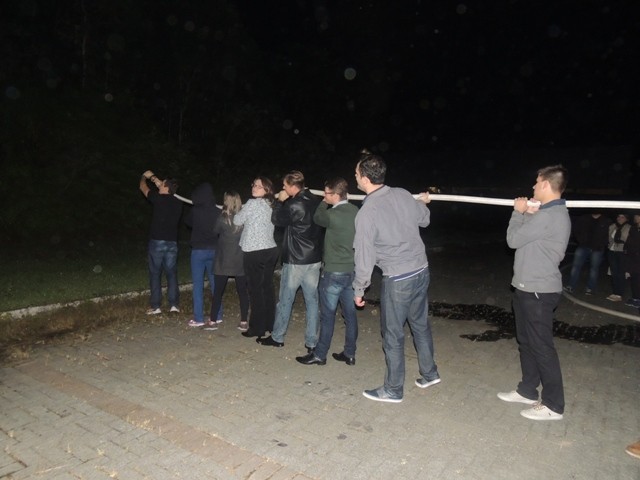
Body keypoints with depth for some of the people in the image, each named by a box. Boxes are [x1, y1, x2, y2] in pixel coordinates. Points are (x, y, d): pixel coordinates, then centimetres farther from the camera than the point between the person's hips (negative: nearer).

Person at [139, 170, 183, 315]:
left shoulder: (159, 199, -9)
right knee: (171, 273, 9)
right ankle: (174, 304, 7)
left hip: (157, 242, -4)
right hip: (172, 243, 4)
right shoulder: (178, 203, 5)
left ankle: (155, 306, 7)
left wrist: (145, 176, 30)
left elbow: (143, 187, 8)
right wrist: (155, 179, 34)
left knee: (155, 274, 4)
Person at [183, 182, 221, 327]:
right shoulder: (217, 212, -5)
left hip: (199, 250, -3)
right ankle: (217, 315, 20)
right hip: (214, 250, 4)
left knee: (198, 285, 3)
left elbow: (188, 222, 11)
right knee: (214, 283, 13)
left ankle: (199, 318, 5)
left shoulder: (195, 211, -11)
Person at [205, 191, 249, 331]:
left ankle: (212, 321, 15)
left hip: (224, 261, -2)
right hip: (241, 261, 2)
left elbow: (215, 231, 6)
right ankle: (244, 322, 12)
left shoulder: (222, 219, -11)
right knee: (243, 291, 9)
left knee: (218, 291, 9)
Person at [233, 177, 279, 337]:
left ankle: (257, 328, 6)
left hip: (254, 252, -7)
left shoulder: (253, 203, -11)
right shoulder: (271, 205, 11)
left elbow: (237, 221, -2)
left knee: (255, 290, 0)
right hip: (270, 250, 7)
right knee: (267, 288, 13)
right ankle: (270, 324, 21)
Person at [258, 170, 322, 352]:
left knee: (285, 300, 10)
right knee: (312, 300, 9)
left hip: (295, 260, -6)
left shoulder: (293, 205, -18)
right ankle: (311, 342, 13)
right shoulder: (316, 202, 0)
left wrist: (280, 201, 7)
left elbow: (276, 220, -5)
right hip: (314, 259, 6)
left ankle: (277, 337, 24)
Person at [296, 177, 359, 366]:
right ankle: (349, 354, 22)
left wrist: (324, 202, 15)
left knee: (327, 315, 4)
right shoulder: (356, 212, 1)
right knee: (350, 314, 12)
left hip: (333, 272, -7)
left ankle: (320, 355, 16)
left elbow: (317, 218, 1)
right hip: (352, 271, 7)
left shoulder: (332, 215, -19)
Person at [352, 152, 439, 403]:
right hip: (421, 270, 7)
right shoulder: (402, 194, -1)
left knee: (393, 336, 8)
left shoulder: (366, 213, -17)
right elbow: (424, 220, 16)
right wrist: (423, 202, 38)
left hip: (397, 279, -7)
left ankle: (393, 390, 23)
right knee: (421, 325, 23)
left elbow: (364, 255, -12)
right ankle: (429, 373, 39)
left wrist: (359, 289, 0)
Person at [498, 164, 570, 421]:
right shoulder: (551, 213, 13)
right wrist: (527, 214, 2)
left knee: (541, 345, -1)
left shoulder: (548, 216, -21)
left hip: (538, 291, -11)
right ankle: (528, 390, 31)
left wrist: (518, 212, -1)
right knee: (526, 341, 18)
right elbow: (526, 237, 15)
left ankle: (553, 405, 11)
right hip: (528, 287, 11)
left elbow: (513, 239, -14)